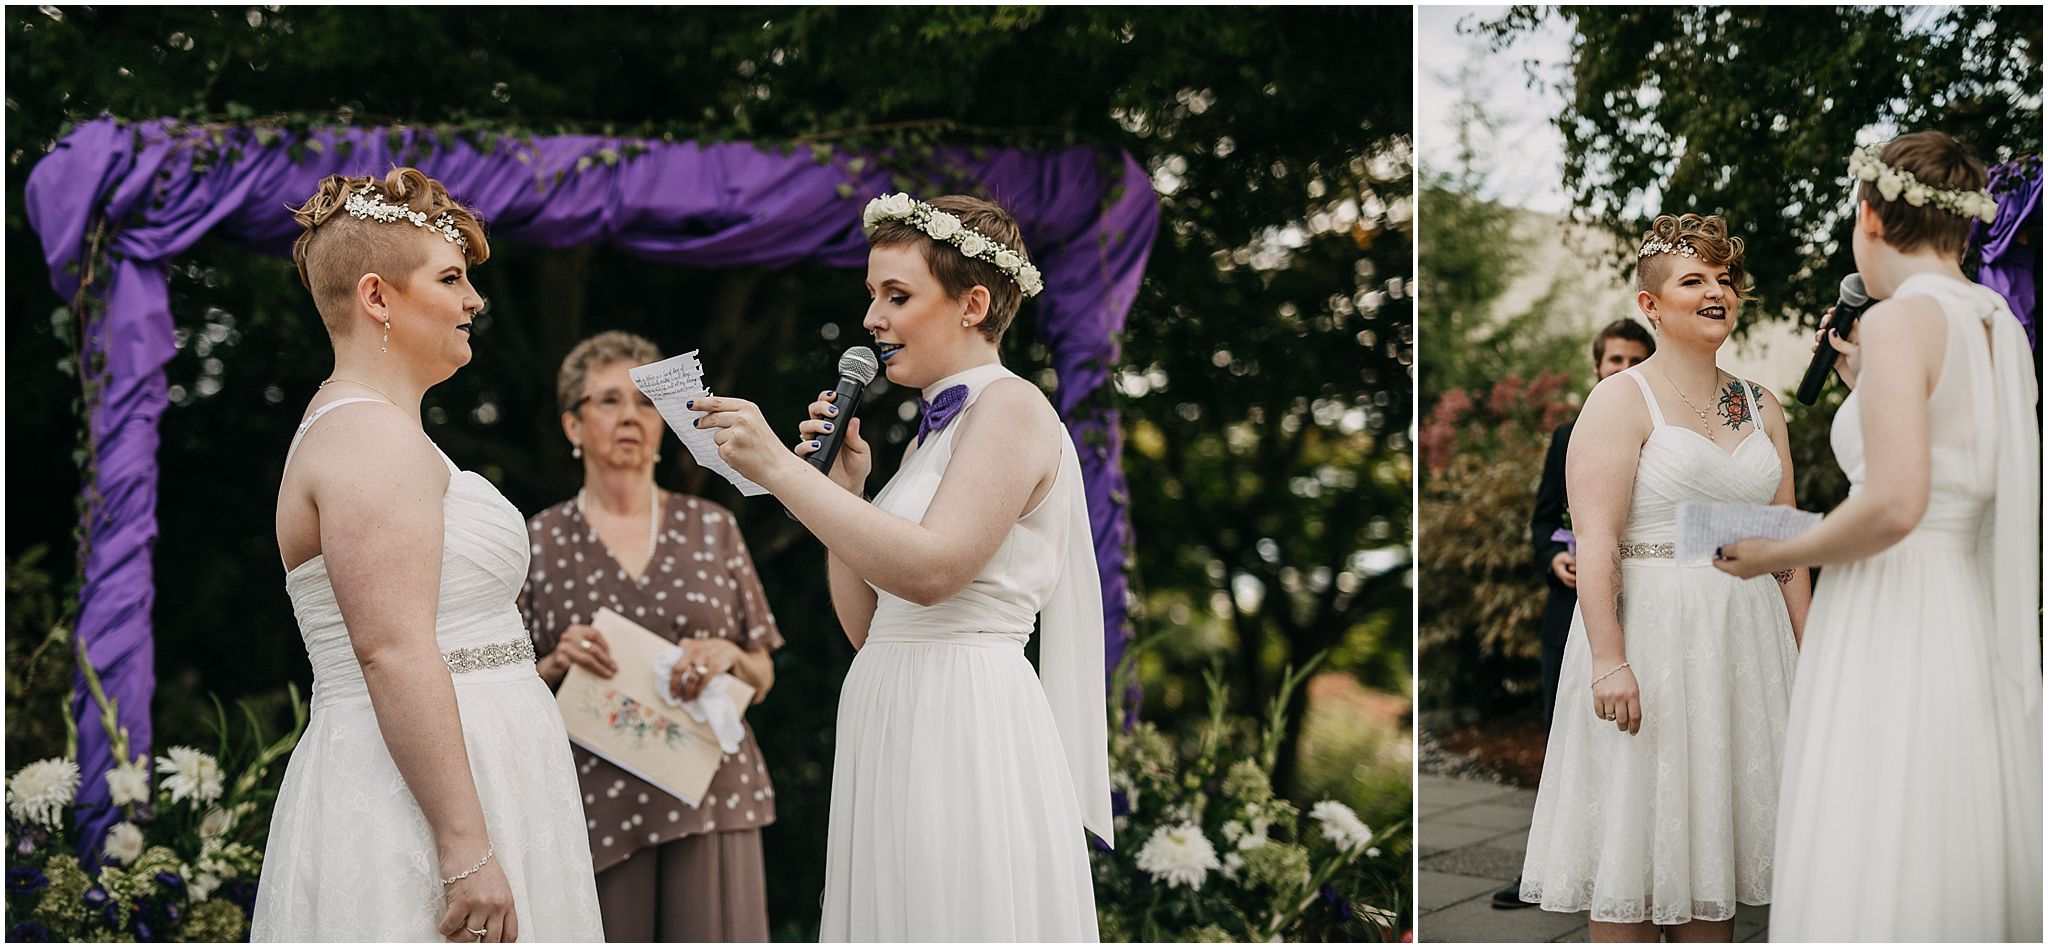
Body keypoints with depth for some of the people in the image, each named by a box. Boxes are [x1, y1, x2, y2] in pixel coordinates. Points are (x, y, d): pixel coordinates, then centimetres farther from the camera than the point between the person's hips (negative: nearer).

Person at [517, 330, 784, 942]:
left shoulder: (712, 529, 11)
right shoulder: (539, 542, 7)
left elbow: (762, 679, 13)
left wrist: (727, 655, -7)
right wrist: (557, 664, -10)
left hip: (710, 797, 1)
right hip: (597, 808, -1)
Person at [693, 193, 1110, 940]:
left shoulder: (1010, 408, -7)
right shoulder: (931, 433, 20)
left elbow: (931, 569, -23)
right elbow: (865, 622, 17)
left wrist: (779, 469, -21)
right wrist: (843, 486, 7)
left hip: (962, 724, -9)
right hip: (893, 727, 9)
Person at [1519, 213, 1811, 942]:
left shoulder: (1761, 408, 15)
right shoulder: (1621, 400, -4)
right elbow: (1595, 540, -13)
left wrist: (1807, 656, 10)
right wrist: (1609, 659, -22)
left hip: (1744, 637, 6)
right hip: (1652, 629, -6)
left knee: (1714, 833, 8)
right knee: (1636, 836, -3)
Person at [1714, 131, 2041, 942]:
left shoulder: (1900, 321, -12)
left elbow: (1894, 504, -22)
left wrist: (1774, 556, -8)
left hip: (1894, 628, -9)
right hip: (1978, 629, 9)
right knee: (1960, 867, 12)